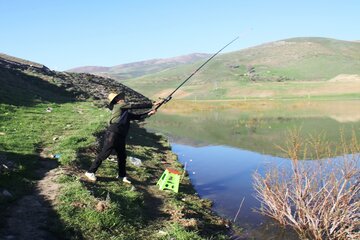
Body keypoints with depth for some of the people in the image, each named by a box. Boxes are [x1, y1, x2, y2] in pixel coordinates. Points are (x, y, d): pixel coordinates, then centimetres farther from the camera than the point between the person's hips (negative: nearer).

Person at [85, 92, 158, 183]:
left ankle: (122, 175, 28)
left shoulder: (126, 112, 22)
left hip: (121, 137, 9)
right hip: (113, 134, -9)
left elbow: (137, 117, 21)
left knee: (122, 156, 14)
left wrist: (149, 113, 8)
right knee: (104, 154, -4)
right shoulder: (119, 106, -2)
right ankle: (90, 172, 6)